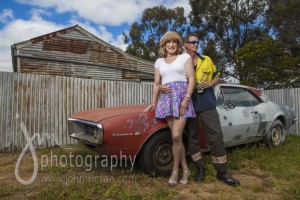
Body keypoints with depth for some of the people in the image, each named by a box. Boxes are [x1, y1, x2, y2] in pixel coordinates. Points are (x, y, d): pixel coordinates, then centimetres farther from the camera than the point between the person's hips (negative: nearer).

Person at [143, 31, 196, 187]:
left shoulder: (185, 57, 7)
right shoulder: (159, 62, 17)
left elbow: (191, 79, -2)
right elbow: (156, 84, 17)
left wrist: (186, 99, -13)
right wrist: (153, 103, 10)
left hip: (182, 96, -3)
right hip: (166, 98, 3)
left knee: (176, 136, -12)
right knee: (177, 137, 2)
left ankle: (175, 171, 8)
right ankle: (185, 170, 17)